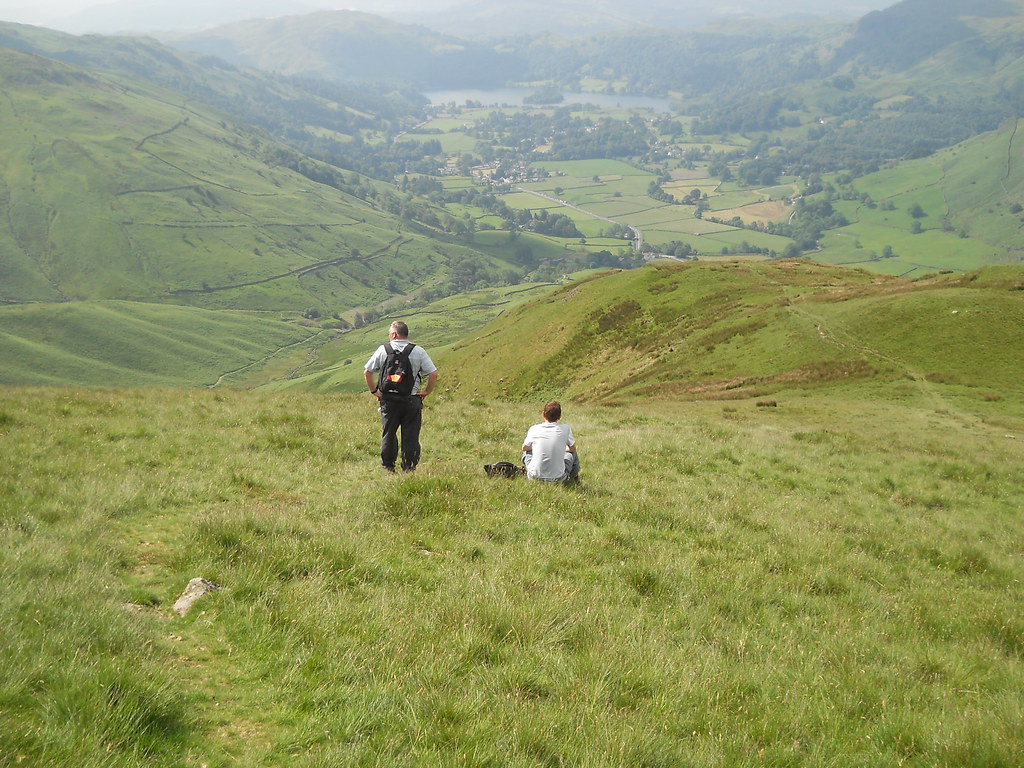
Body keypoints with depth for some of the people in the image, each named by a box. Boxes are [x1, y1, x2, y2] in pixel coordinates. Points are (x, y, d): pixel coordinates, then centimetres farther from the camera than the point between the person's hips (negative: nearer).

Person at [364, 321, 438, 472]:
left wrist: (374, 391, 10)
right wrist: (426, 392, 5)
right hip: (412, 400, -1)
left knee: (388, 435, 12)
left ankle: (387, 468, 17)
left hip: (388, 400, 1)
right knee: (410, 436, 4)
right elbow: (433, 374, -6)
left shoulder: (383, 350, 0)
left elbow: (367, 372, 1)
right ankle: (409, 469, 5)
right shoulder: (418, 351, -2)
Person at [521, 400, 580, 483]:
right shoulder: (566, 429, -9)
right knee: (573, 453, 28)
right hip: (558, 479, -1)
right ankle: (574, 478, 47)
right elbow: (572, 448, 9)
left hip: (535, 477, 1)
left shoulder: (534, 429, -6)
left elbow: (524, 448, 12)